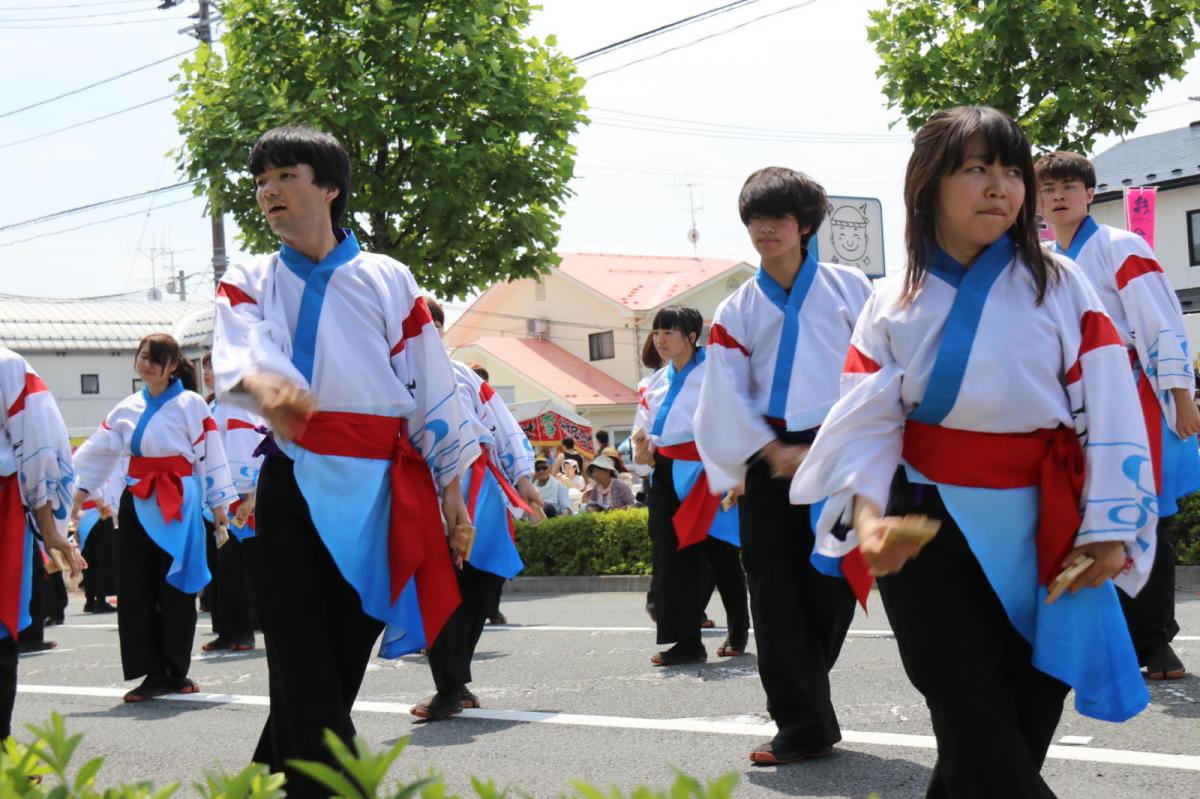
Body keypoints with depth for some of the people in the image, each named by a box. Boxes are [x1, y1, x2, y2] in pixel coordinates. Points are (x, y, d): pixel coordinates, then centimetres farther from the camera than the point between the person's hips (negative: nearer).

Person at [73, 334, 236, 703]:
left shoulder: (191, 404, -4)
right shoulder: (128, 408, 10)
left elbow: (210, 454, -3)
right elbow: (100, 450, 14)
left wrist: (218, 502, -4)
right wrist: (83, 489, 10)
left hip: (179, 503, -5)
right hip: (138, 502, 5)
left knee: (175, 588, -1)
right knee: (137, 589, 1)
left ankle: (175, 672, 10)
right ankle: (153, 674, 6)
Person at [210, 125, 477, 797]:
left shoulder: (387, 280, 7)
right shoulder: (249, 284, 9)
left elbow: (433, 388, 7)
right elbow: (239, 351, -14)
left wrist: (452, 492, 5)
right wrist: (263, 385, -39)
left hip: (381, 489, 0)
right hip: (293, 486, 0)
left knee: (345, 650, 4)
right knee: (302, 662, -9)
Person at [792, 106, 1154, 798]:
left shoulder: (1060, 286, 1)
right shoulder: (896, 305, 4)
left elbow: (1108, 410, -2)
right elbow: (868, 423, -2)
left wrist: (1109, 528, -9)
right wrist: (868, 511, -20)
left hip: (1042, 533, 1)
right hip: (932, 531, 0)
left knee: (1028, 721, 5)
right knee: (979, 733, -7)